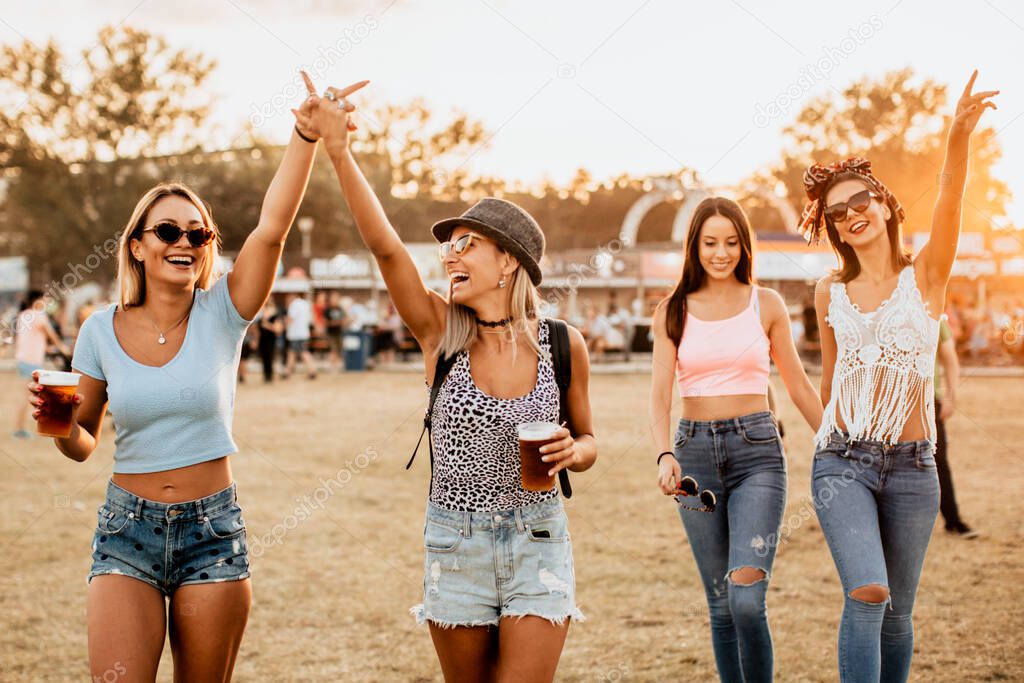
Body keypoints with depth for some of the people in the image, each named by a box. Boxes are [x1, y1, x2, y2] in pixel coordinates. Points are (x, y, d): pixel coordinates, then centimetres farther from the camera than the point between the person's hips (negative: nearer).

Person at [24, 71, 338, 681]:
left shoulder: (221, 315, -4)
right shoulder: (102, 331, 0)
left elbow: (273, 227, -19)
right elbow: (83, 444, 8)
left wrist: (307, 135, -29)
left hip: (213, 528, 0)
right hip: (127, 529, 0)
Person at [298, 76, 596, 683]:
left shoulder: (562, 344, -4)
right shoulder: (441, 332, -6)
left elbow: (587, 438, 10)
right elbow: (385, 246, -20)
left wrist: (573, 452, -14)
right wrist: (338, 151, -29)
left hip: (538, 542, -1)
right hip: (455, 542, 1)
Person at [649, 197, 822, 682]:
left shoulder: (766, 304, 5)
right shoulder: (672, 312, 6)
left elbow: (798, 385, 12)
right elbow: (660, 392, -2)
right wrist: (664, 455, -20)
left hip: (757, 450, -2)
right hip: (695, 451, 2)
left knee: (747, 599, -17)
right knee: (721, 604, 7)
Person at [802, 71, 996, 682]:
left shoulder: (925, 276, 1)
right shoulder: (830, 293, 7)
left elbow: (951, 198, -17)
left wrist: (959, 137, -33)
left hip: (912, 467, 0)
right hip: (843, 461, 0)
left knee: (898, 609, 9)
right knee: (867, 593, -20)